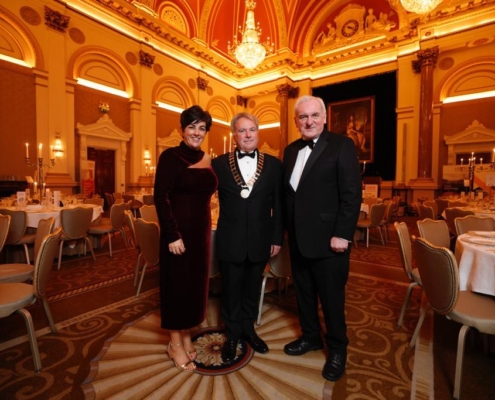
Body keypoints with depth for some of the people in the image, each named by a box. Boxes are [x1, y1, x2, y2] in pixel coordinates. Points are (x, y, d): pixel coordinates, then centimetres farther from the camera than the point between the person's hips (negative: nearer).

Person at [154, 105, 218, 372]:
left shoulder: (208, 160, 8)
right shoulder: (170, 156, -10)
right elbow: (161, 198, -14)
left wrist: (205, 228, 4)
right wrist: (173, 235, -18)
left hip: (201, 230, 6)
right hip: (178, 230, -6)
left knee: (195, 282, 16)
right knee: (177, 283, 7)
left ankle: (186, 335, 36)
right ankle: (175, 344, 26)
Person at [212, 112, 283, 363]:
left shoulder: (273, 164, 0)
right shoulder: (219, 164, -3)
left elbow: (278, 205, 1)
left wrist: (277, 238, 0)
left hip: (260, 240, 1)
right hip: (230, 241, -1)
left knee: (252, 289, 20)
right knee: (231, 291, 15)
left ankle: (248, 330, 44)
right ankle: (232, 336, 39)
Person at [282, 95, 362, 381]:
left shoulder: (342, 145, -7)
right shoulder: (291, 150, 11)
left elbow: (352, 194, -13)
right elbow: (287, 192, 12)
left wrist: (342, 234, -17)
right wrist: (285, 229, 8)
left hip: (327, 238, -6)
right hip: (298, 238, 6)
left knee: (331, 297, 9)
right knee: (304, 292, 19)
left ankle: (337, 350, 31)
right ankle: (310, 337, 40)